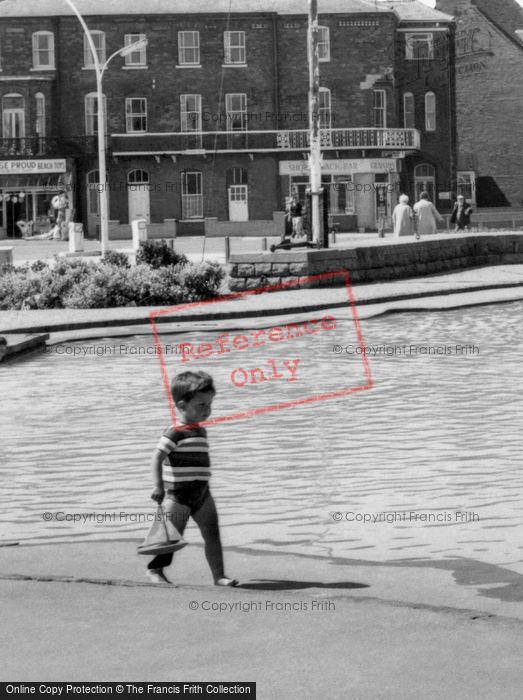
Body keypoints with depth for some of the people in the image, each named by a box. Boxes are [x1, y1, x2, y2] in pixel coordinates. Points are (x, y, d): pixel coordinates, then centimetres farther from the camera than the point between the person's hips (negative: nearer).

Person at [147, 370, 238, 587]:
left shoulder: (200, 431, 11)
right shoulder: (175, 433, -15)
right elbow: (157, 457, -20)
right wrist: (158, 486, -26)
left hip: (201, 493, 8)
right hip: (179, 494, -7)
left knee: (212, 534, 3)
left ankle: (219, 575, 5)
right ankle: (155, 570, 17)